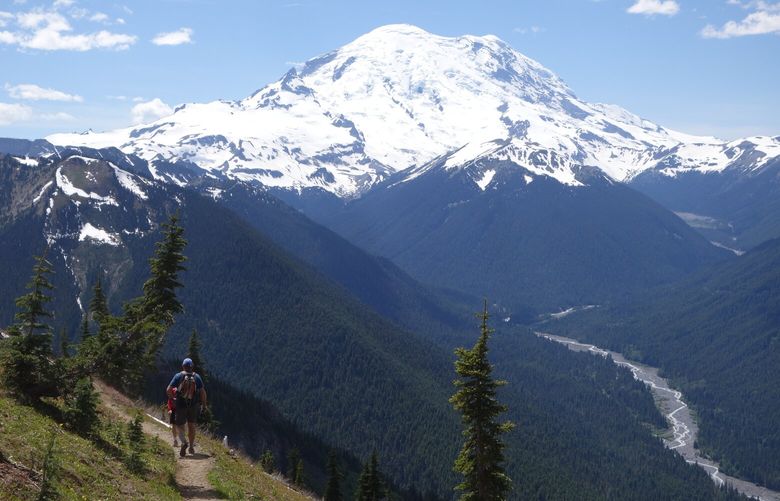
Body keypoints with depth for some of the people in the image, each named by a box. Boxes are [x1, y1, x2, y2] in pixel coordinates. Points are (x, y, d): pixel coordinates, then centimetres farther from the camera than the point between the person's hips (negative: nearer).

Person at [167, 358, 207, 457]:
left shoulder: (178, 376, -6)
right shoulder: (196, 377, -3)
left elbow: (169, 390, -9)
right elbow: (202, 391, -5)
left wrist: (171, 397, 11)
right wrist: (204, 403, 8)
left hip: (181, 405, -2)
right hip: (193, 405, 2)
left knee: (180, 425, 7)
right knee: (191, 426, 16)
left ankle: (184, 442, -21)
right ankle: (191, 447, 21)